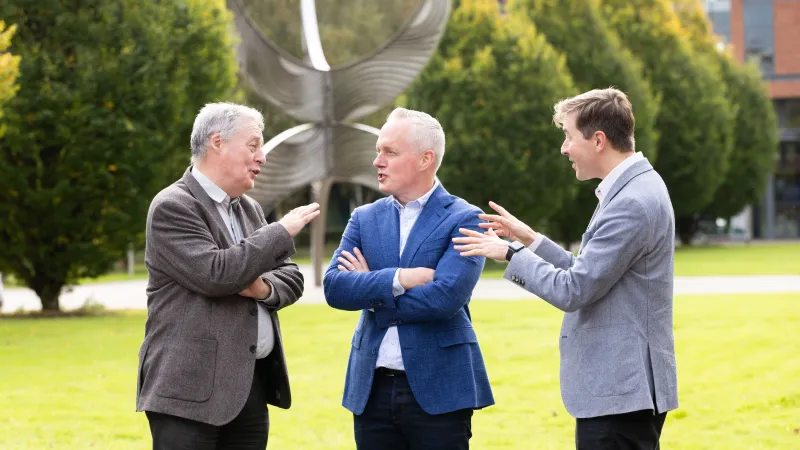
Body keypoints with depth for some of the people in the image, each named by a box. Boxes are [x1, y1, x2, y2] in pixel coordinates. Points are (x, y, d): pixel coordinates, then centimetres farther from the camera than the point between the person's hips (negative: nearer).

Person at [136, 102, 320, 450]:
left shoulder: (248, 209, 17)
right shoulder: (173, 207, -9)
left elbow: (291, 277, 17)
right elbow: (215, 274, -21)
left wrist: (266, 288, -7)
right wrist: (281, 232, -13)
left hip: (252, 385, 8)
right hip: (191, 388, -8)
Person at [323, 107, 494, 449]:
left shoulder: (464, 220, -4)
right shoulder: (365, 219, 10)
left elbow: (445, 297, -18)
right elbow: (334, 287, -3)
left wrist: (370, 290, -7)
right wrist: (400, 279, -16)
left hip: (438, 391, -4)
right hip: (372, 388, 4)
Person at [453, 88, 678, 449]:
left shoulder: (632, 203, -19)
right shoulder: (634, 189, 13)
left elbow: (573, 291, -20)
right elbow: (590, 274, 18)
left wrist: (510, 253, -7)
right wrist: (530, 240, 13)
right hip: (619, 385, 10)